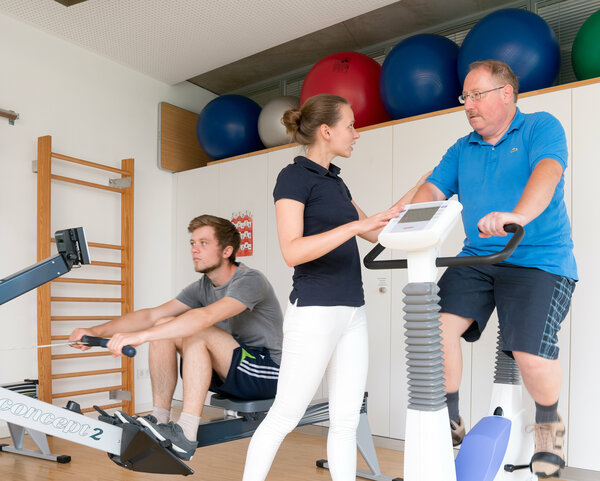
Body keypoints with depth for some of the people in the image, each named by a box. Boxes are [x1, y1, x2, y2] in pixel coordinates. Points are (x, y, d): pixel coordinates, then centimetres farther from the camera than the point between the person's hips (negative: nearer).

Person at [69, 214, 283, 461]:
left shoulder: (250, 281, -19)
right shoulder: (202, 287, 6)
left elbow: (206, 317, -36)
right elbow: (152, 315, 0)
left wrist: (140, 336, -42)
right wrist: (96, 331, -12)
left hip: (266, 373, -7)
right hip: (229, 375, 8)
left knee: (197, 333, -29)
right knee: (164, 326, -5)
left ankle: (185, 435, -27)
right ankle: (159, 419, -6)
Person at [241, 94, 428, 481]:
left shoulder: (335, 181, 17)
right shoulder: (293, 177, -8)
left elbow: (375, 233, 22)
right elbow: (293, 251, -19)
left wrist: (418, 188, 22)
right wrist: (357, 225, -25)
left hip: (353, 312, 8)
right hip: (314, 311, -8)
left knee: (347, 419, 9)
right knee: (284, 416, 1)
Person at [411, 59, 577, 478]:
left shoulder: (541, 127, 2)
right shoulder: (463, 150, 17)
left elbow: (547, 173, -18)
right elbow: (432, 190, 5)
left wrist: (518, 215, -38)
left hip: (539, 260, -4)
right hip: (477, 259, 5)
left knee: (532, 355, -19)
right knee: (437, 326, -17)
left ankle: (549, 422, 16)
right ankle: (450, 422, 4)